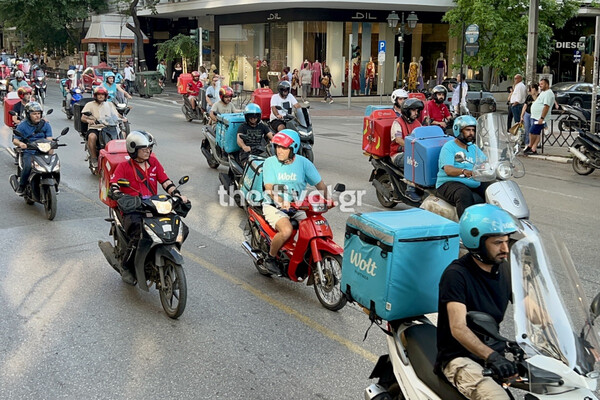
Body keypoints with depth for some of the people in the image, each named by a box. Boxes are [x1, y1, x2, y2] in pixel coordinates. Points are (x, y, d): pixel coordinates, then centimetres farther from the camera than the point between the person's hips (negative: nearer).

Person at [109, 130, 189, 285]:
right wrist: (123, 198, -27)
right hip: (132, 210, -4)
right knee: (138, 236, -32)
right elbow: (114, 187, -6)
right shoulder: (124, 166, 5)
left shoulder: (154, 162, 17)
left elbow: (165, 181, 12)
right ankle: (126, 269, -8)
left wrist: (178, 195, -5)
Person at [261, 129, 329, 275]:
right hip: (274, 206, -3)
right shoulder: (270, 162, -6)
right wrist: (280, 202, -34)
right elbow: (269, 188, -16)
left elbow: (320, 184, 4)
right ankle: (270, 258, -3)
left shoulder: (303, 163, 0)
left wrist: (326, 198, -13)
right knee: (286, 231, -31)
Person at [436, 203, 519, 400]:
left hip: (496, 351, 7)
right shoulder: (456, 274, -16)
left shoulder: (504, 269, 8)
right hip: (460, 357, -7)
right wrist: (491, 357, -40)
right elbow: (458, 328, -27)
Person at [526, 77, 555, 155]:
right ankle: (534, 149, 8)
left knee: (532, 132, -9)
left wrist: (542, 118, -26)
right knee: (536, 133, 8)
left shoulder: (548, 93, -14)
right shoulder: (543, 92, 20)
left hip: (539, 118, -10)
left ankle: (530, 147, 2)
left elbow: (546, 106, -23)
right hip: (535, 117, 10)